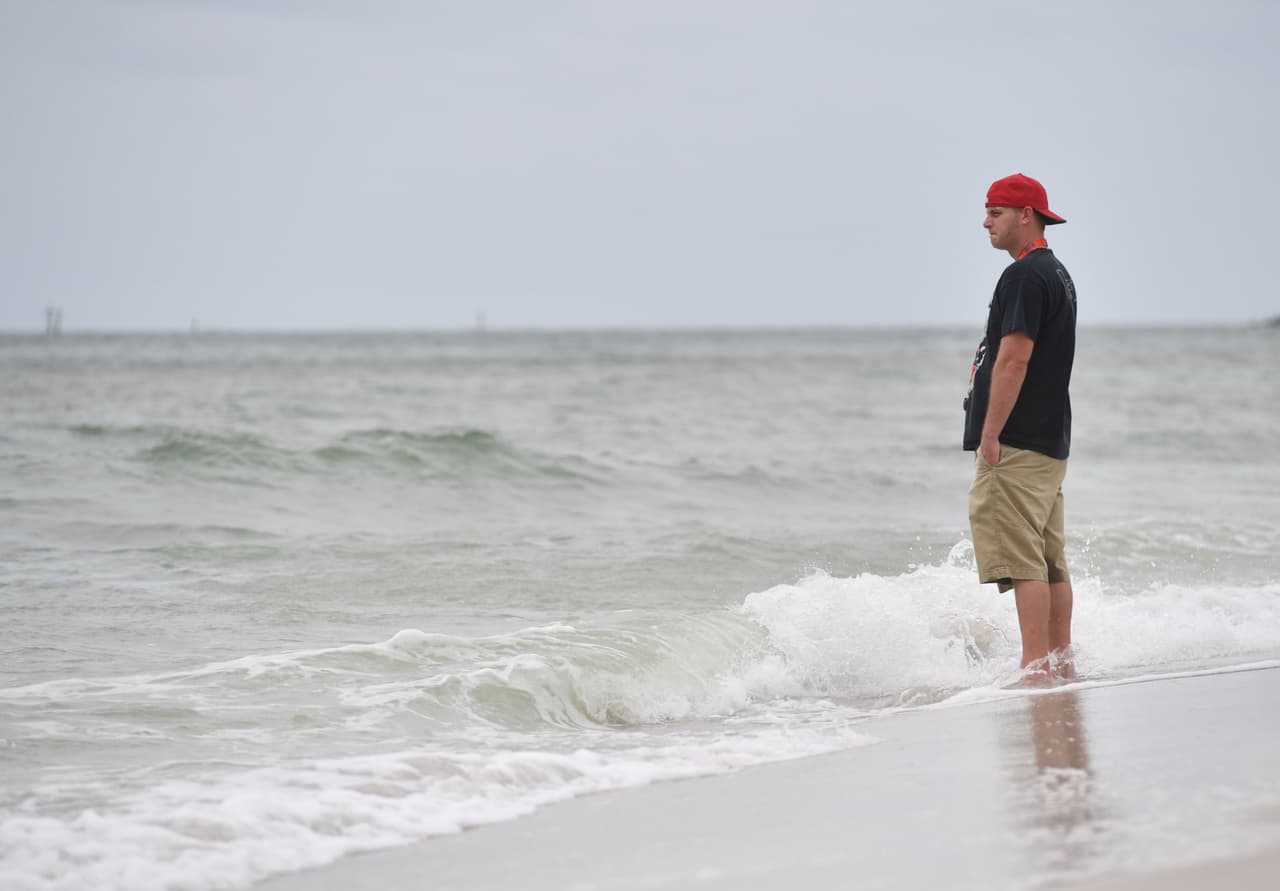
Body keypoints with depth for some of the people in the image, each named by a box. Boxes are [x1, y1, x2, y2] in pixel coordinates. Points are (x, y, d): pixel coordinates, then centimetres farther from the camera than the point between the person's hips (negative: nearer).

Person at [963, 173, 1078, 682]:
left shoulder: (1024, 276, -14)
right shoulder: (1058, 273, 18)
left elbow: (1015, 358, -20)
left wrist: (990, 435, -18)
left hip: (1018, 444, -10)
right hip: (1052, 440, 10)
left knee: (1022, 562, -11)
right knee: (1050, 561, 12)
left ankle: (1035, 669, -13)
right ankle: (1061, 664, 16)